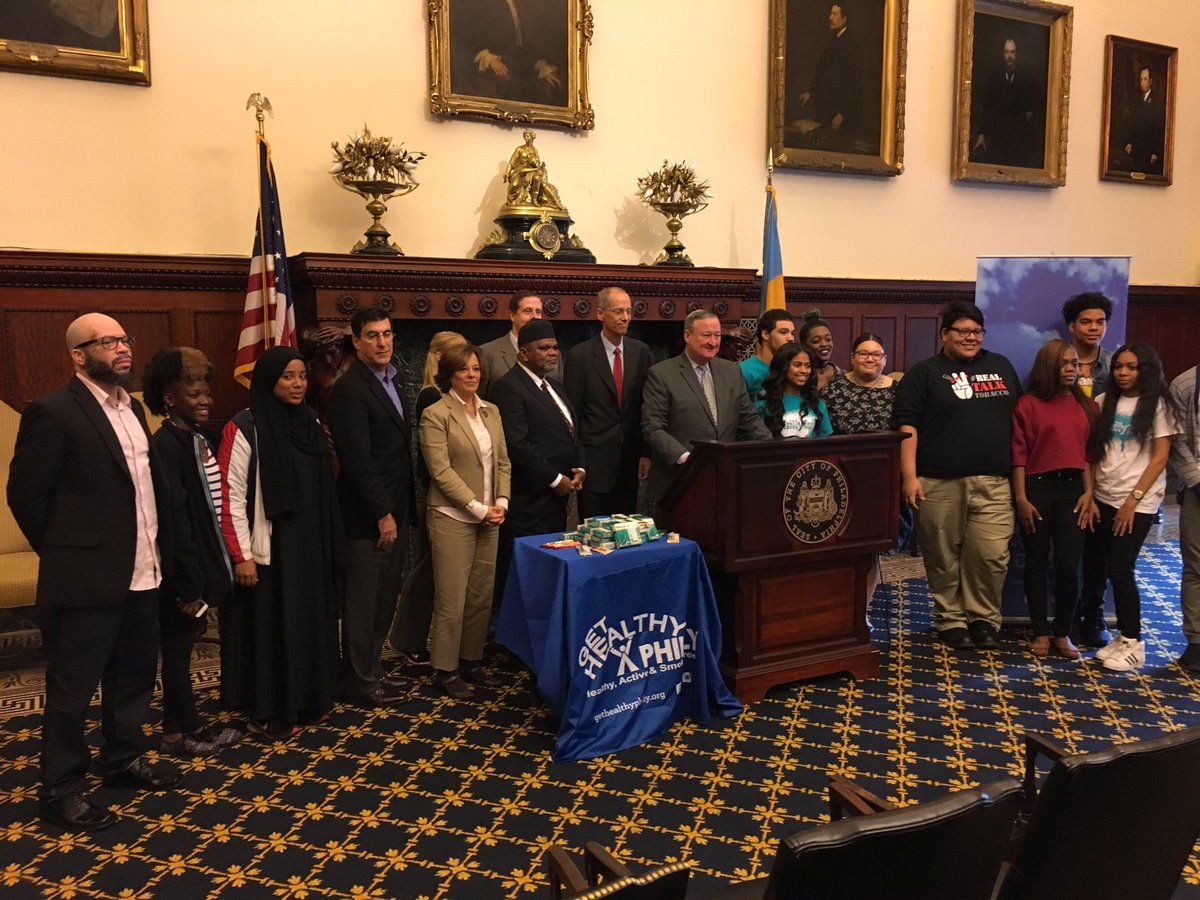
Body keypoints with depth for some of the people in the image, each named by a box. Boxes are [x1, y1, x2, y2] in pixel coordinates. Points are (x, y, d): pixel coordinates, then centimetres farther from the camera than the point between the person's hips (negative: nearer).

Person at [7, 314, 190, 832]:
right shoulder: (52, 413, -13)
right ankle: (61, 790, 21)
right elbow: (25, 494, -10)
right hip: (87, 580, -7)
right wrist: (65, 554, -2)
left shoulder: (131, 408, 11)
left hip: (142, 574, 8)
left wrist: (162, 552, 10)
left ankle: (124, 760, 36)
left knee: (134, 674, 19)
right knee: (71, 689, 6)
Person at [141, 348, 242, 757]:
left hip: (213, 562, 8)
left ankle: (191, 723, 31)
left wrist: (221, 569, 12)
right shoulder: (164, 446, -16)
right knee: (179, 646, 7)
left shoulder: (206, 440, 9)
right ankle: (178, 731, 21)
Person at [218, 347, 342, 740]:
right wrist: (241, 556, -15)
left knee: (311, 623, 14)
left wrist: (331, 543, 11)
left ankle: (309, 701, 29)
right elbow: (231, 497, -12)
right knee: (271, 629, 5)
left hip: (310, 546, 6)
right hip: (269, 549, -6)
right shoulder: (244, 428, -11)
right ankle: (269, 714, 21)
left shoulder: (310, 422, 7)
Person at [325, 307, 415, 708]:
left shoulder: (392, 381, 13)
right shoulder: (349, 390, -15)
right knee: (364, 602, 4)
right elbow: (358, 460, -19)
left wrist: (402, 510, 10)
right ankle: (360, 682, 18)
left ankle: (371, 669, 29)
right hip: (368, 517, -8)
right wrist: (383, 514, -16)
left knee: (385, 598, 16)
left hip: (395, 510, 8)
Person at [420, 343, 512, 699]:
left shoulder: (491, 411, 11)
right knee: (452, 598, 0)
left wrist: (501, 503, -1)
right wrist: (479, 509, -14)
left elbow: (503, 462, 13)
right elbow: (441, 471, -13)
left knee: (482, 595, 11)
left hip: (489, 518, 6)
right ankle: (446, 668, 15)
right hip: (453, 518, -6)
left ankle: (472, 660, 25)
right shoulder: (436, 414, -7)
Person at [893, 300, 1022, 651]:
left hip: (993, 483, 3)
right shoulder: (924, 373, 3)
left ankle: (984, 619, 14)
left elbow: (1020, 417, 23)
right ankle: (951, 620, 19)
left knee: (992, 554, -4)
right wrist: (910, 477, -12)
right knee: (944, 557, 3)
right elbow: (907, 428, -4)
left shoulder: (1001, 366, 18)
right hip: (939, 484, -3)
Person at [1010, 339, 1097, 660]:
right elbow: (1019, 455, -4)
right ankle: (1041, 632, 19)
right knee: (1037, 563, 7)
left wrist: (1088, 493, 3)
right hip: (1037, 488, -3)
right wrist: (1021, 498, -8)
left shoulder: (1085, 405, 10)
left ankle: (1062, 633, 16)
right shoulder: (1028, 405, -2)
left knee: (1069, 565, 0)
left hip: (1072, 489, 3)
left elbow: (1089, 453, 11)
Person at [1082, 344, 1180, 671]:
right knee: (1093, 567, 7)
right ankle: (1091, 625, 25)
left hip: (1138, 502, -4)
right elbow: (1092, 451, 12)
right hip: (1101, 498, 4)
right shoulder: (1104, 402, 8)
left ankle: (1132, 641, 5)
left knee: (1119, 569, -9)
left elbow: (1160, 457, -5)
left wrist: (1132, 500, -11)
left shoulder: (1157, 404, -1)